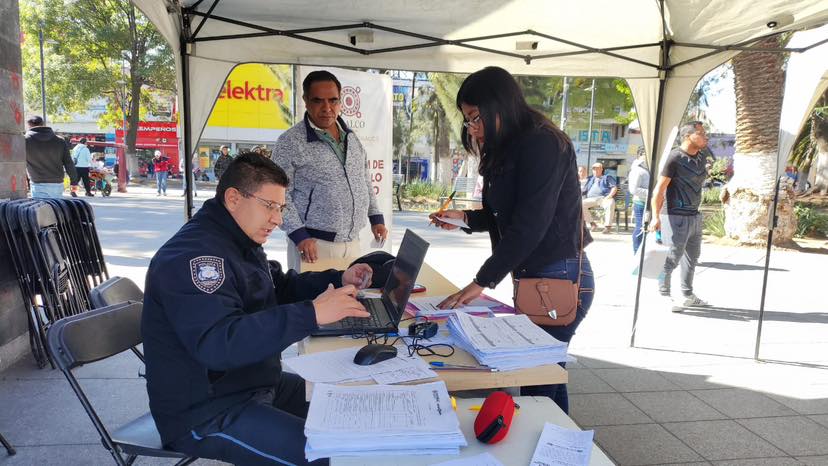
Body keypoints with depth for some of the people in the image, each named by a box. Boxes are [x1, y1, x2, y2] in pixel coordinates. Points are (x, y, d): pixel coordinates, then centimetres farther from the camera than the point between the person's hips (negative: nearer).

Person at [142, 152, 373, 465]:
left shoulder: (242, 244, 9)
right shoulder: (192, 256, -24)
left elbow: (282, 287, 20)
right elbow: (217, 343, -37)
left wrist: (339, 280, 3)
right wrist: (312, 314, -44)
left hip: (254, 386, 10)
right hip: (205, 414, -10)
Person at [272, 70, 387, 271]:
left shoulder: (352, 138, 11)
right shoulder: (290, 141, -8)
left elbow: (365, 183, 20)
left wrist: (376, 218, 13)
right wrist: (299, 235, -19)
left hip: (352, 242, 5)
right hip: (313, 243, -5)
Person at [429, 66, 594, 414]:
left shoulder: (542, 143, -14)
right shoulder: (509, 150, 15)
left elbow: (530, 224, -21)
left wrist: (482, 281, -20)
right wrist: (465, 218, 6)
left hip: (559, 280, -9)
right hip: (534, 279, 9)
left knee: (537, 381, -5)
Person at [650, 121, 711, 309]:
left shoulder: (702, 157, 9)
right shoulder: (675, 158, -14)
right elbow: (659, 189, -18)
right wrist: (656, 216, -24)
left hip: (695, 216, 9)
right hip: (677, 217, -8)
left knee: (692, 257, 16)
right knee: (672, 258, -4)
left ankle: (687, 296, 29)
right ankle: (664, 296, 10)